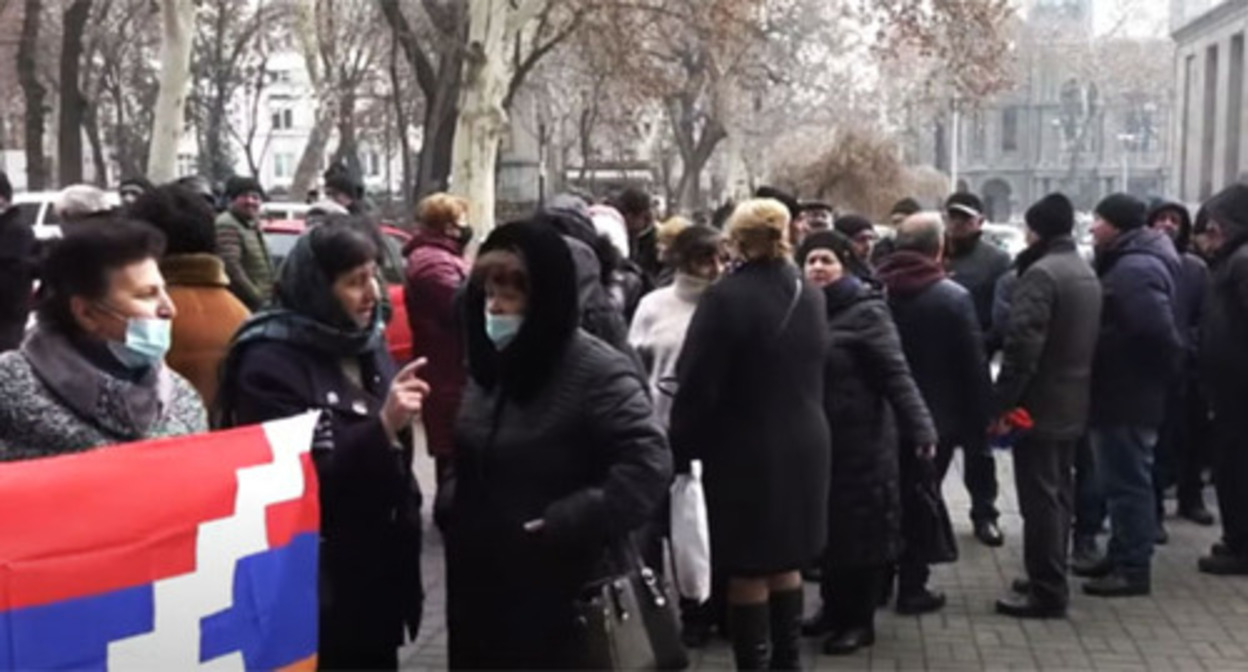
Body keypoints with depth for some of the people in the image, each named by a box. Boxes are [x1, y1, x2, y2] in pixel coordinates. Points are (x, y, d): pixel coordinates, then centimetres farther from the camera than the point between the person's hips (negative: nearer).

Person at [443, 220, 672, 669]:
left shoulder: (598, 372, -17)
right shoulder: (490, 364, 9)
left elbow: (648, 465, -26)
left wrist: (564, 523, -25)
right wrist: (453, 504, 7)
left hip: (561, 595, -7)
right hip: (479, 585, 8)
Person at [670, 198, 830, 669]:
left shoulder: (726, 297, -18)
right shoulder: (809, 295, 5)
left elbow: (697, 384, -16)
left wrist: (683, 446, -6)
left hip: (745, 449, -7)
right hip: (802, 444, 7)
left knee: (747, 570, 3)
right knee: (785, 562, 18)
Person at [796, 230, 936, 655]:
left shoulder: (866, 312, -10)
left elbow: (896, 375, -17)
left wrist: (921, 428, -26)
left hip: (860, 439, -6)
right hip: (818, 438, 6)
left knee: (861, 527, 3)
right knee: (828, 526, 14)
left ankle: (859, 619, 13)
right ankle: (834, 608, 28)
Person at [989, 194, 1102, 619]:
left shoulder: (1041, 273, -17)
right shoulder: (1086, 273, 14)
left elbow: (1022, 345, -24)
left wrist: (1001, 403, -19)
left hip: (1040, 405, -9)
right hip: (1073, 403, 9)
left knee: (1040, 497, -4)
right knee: (1059, 493, 17)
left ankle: (1046, 592, 0)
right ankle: (1051, 579, 27)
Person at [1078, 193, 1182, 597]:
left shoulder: (1136, 269, -20)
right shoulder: (1125, 263, 14)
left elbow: (1158, 330, -28)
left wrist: (1158, 376, -16)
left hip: (1127, 397, -11)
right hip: (1121, 393, 11)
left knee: (1127, 483, -3)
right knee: (1121, 481, 18)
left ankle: (1134, 569, 5)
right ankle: (1121, 556, 28)